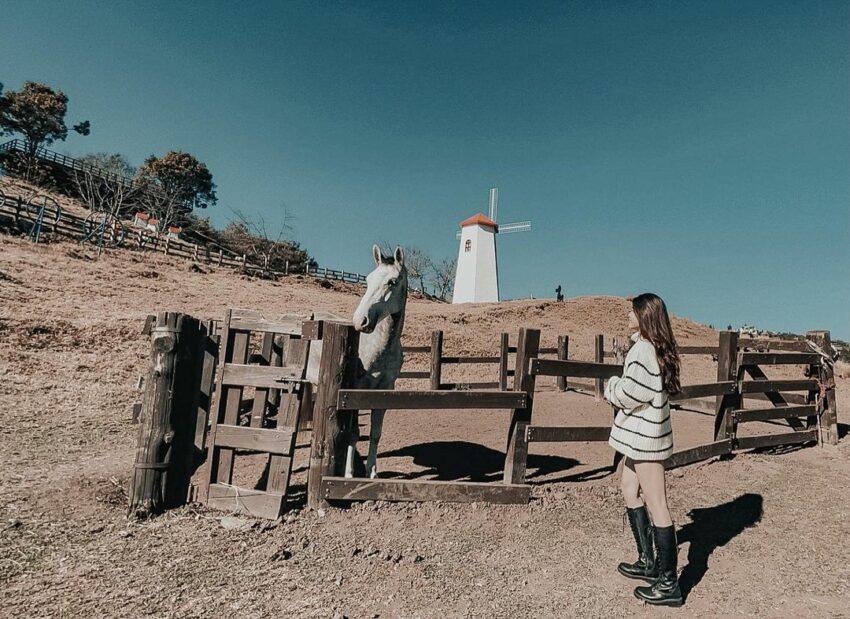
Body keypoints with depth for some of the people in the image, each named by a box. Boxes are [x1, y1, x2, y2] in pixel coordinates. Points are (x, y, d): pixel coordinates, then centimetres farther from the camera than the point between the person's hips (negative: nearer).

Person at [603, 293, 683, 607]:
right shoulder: (654, 347, 10)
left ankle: (668, 584, 9)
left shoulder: (643, 349, -21)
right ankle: (648, 562, 33)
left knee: (656, 504, -2)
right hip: (641, 431, 11)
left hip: (645, 434, -11)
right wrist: (620, 388, 3)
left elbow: (631, 393, -21)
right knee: (629, 488, 21)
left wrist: (612, 387, -3)